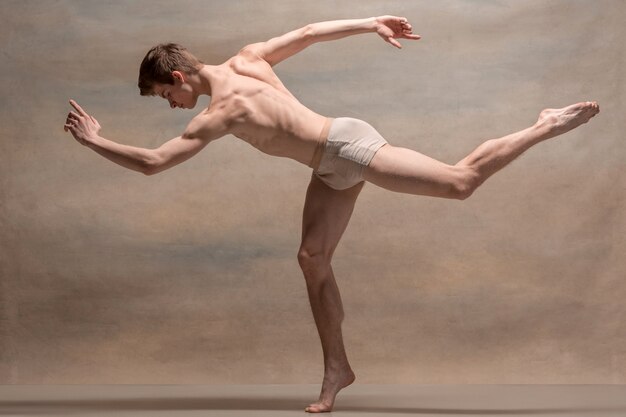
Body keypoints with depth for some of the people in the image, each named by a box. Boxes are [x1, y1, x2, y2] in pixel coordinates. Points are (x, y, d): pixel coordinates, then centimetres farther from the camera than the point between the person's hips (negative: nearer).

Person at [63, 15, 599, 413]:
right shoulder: (247, 59, 1)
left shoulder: (217, 116, -23)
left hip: (348, 148, -10)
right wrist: (372, 24, 14)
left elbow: (151, 162, -24)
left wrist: (93, 140, -11)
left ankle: (545, 126, 7)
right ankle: (337, 368, 11)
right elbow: (309, 31, 8)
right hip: (334, 169, 10)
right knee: (313, 259, 6)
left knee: (461, 181, -5)